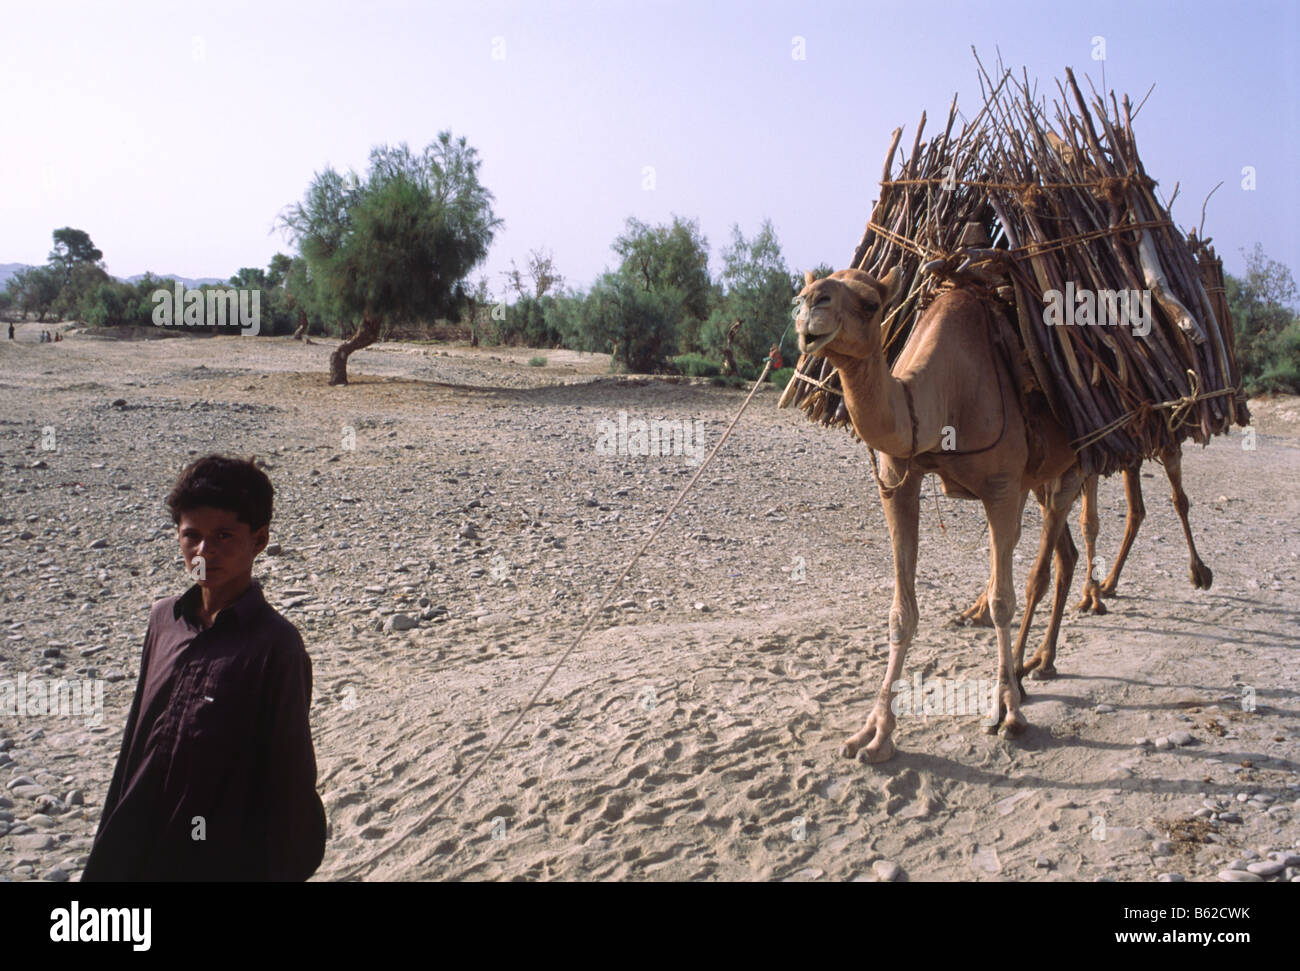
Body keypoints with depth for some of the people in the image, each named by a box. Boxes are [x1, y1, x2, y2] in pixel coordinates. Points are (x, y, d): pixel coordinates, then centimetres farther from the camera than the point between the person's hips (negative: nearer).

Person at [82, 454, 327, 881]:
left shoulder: (274, 645, -18)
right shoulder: (164, 617, 1)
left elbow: (290, 776, -14)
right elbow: (137, 733, 10)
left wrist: (280, 868, -11)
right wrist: (110, 838, 15)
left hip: (222, 860, -5)